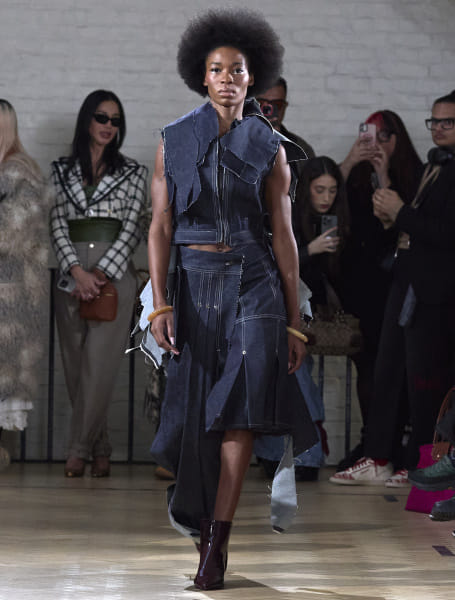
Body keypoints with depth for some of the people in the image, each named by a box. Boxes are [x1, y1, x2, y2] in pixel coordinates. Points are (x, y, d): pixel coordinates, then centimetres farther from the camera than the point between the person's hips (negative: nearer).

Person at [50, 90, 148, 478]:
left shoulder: (133, 172, 8)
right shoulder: (62, 171, 12)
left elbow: (132, 228, 0)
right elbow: (58, 225, 4)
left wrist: (101, 273, -11)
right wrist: (78, 272, -11)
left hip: (114, 275, -2)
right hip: (72, 276, 2)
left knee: (99, 365, -10)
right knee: (76, 366, 1)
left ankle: (79, 450, -6)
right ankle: (100, 450, 9)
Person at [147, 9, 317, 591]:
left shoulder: (269, 148, 5)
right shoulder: (174, 141, 5)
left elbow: (284, 237, 5)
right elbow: (160, 228, 1)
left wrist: (295, 323, 3)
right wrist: (159, 305, -11)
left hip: (254, 284, -1)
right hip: (193, 284, 1)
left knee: (242, 402, -17)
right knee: (195, 409, 2)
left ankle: (216, 536, -17)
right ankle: (194, 510, 27)